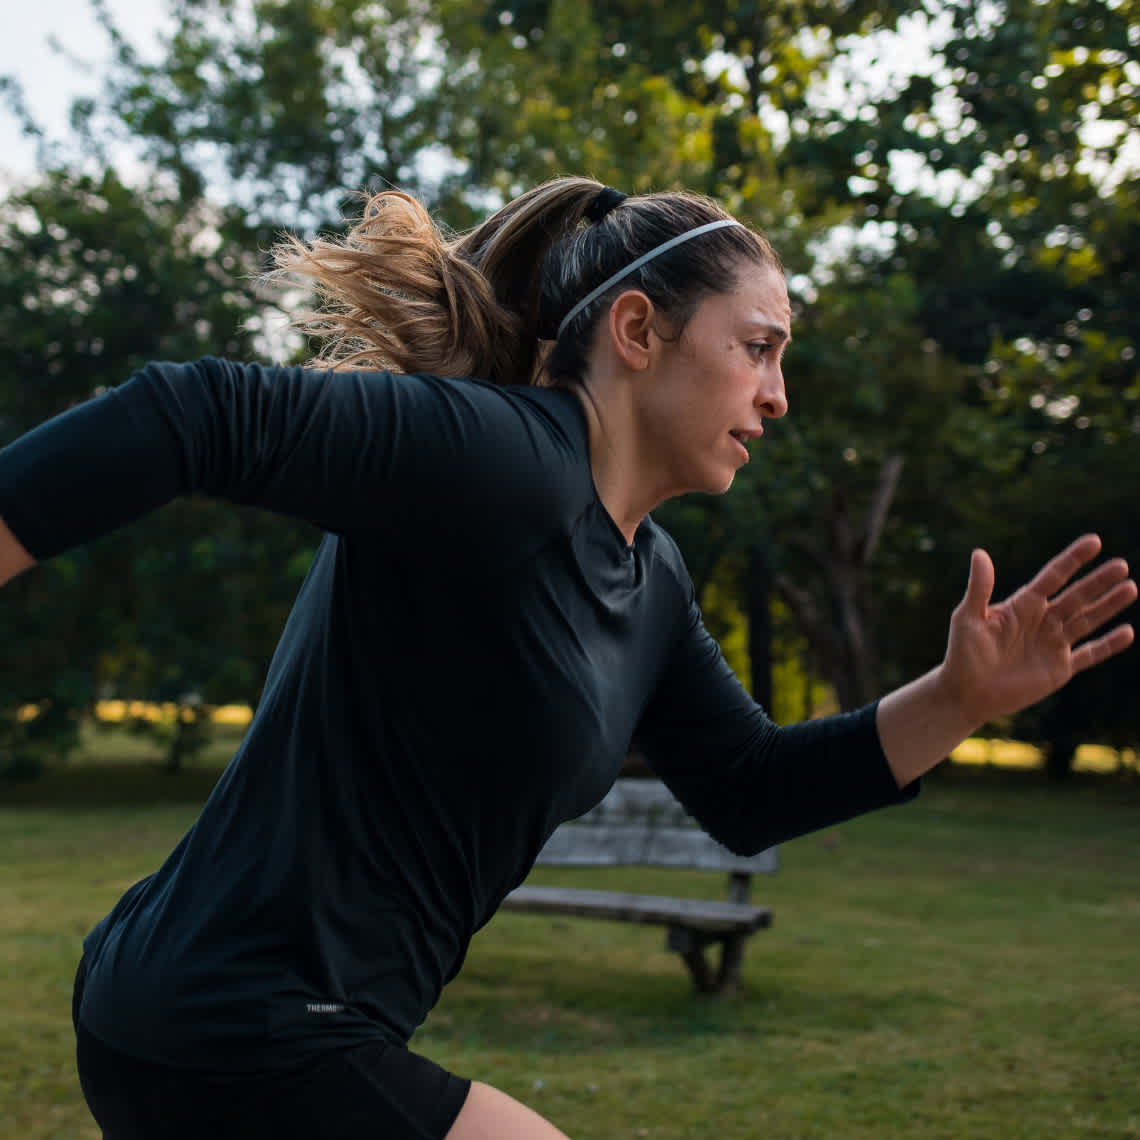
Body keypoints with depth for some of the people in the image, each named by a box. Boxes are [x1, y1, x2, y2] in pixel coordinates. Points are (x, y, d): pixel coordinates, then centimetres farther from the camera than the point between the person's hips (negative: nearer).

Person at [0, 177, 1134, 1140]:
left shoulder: (649, 581, 10)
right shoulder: (505, 459, -19)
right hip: (234, 1042, -10)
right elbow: (209, 416, -26)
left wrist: (959, 699, 3)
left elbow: (750, 792, 13)